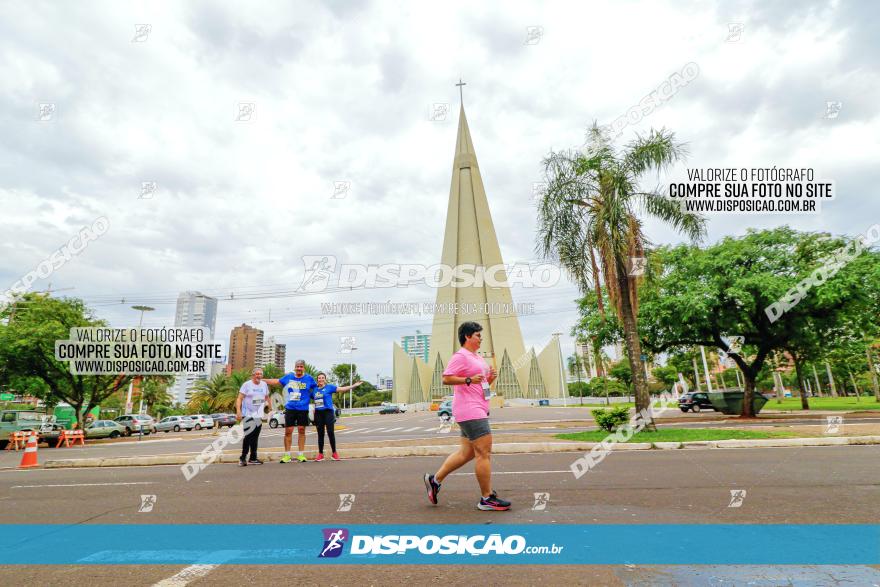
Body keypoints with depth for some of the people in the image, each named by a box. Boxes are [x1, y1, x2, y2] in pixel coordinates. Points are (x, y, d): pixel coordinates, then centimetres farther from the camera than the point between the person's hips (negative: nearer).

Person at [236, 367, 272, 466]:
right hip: (247, 414, -5)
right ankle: (243, 458, -4)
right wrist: (238, 411, -21)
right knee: (248, 435, -13)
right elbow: (239, 398, -10)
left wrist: (270, 407, 15)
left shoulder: (264, 384, 8)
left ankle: (253, 458, 18)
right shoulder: (247, 384, -7)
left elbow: (267, 397, 22)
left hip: (259, 415, 5)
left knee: (255, 437, 10)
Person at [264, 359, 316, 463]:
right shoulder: (288, 377, 5)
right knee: (288, 431, 2)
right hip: (290, 408, 1)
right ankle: (287, 455, 14)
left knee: (301, 430, 5)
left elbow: (316, 388, 11)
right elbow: (277, 382, 17)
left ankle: (300, 454, 16)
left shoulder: (309, 378, 0)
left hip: (303, 409, -1)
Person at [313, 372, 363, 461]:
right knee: (320, 434, 7)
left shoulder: (329, 387, -1)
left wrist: (353, 385, -17)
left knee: (330, 432, -5)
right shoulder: (315, 390, 11)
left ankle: (334, 453, 6)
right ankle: (320, 454, 14)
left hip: (328, 412, -3)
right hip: (318, 413, 4)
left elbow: (342, 388, -8)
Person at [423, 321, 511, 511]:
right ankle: (487, 498, 4)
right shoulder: (460, 356, -10)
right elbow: (446, 379, -17)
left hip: (478, 410, 10)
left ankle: (434, 479, 25)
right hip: (469, 410, -10)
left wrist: (490, 378, 6)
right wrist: (469, 379, -24)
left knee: (466, 453, 14)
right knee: (484, 452, -6)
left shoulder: (477, 357, 20)